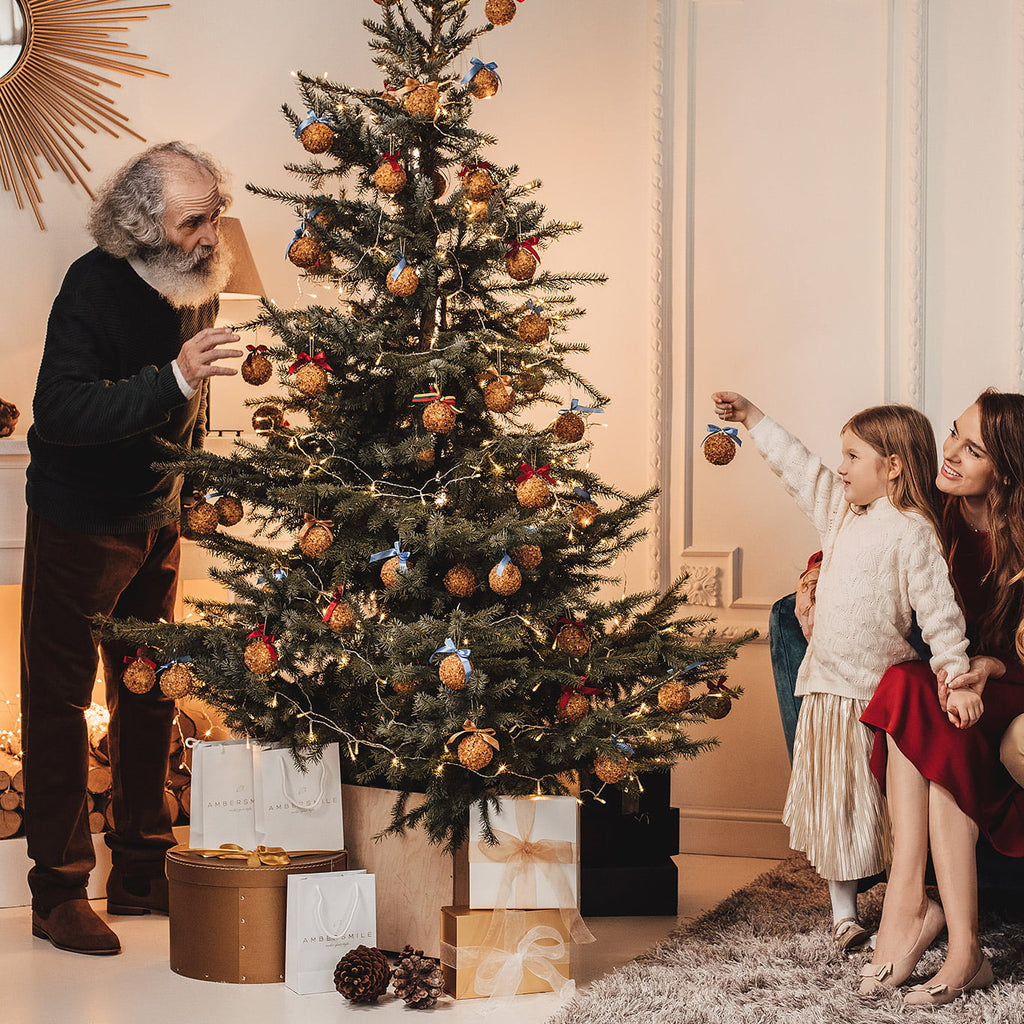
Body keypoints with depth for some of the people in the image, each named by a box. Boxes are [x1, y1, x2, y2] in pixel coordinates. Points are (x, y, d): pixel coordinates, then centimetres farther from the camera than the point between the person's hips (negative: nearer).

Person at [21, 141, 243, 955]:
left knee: (149, 696, 13)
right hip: (78, 523, -7)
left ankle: (143, 871, 25)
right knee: (60, 701, 1)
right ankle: (60, 891, 9)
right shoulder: (95, 287, -23)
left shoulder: (192, 280, -1)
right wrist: (173, 380, -42)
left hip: (156, 519, 7)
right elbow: (58, 411, -34)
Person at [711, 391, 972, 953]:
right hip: (826, 688, 7)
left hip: (879, 693, -7)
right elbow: (800, 468, 22)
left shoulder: (912, 532, -12)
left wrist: (956, 677, -21)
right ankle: (843, 911, 20)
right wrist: (751, 417, 25)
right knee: (833, 801, 11)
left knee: (886, 806, 0)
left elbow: (939, 611, -15)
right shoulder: (841, 511, 11)